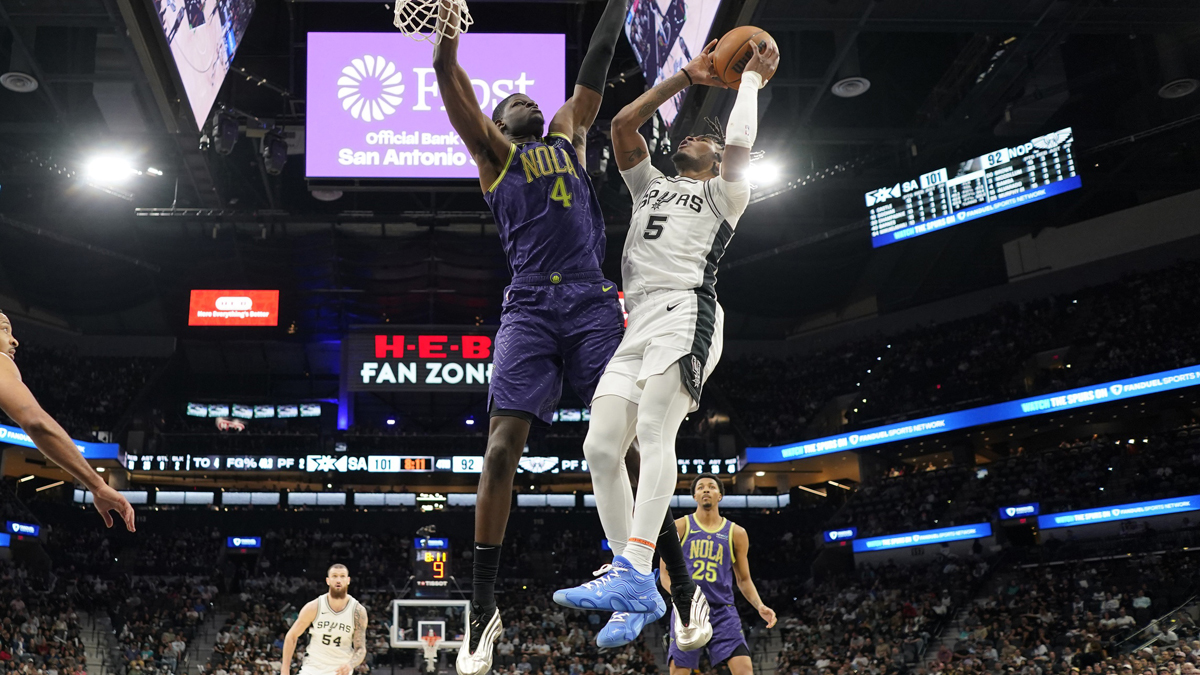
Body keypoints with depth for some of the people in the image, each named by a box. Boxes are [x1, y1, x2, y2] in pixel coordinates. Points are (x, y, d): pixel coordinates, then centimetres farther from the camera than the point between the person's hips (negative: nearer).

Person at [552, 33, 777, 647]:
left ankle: (634, 573, -36)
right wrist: (686, 77, 27)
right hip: (635, 321, 6)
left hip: (685, 312, -6)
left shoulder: (723, 193, 17)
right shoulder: (649, 184, 34)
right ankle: (634, 586, -2)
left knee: (652, 430, -27)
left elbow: (740, 146, -2)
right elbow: (622, 124, 23)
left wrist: (752, 78, 13)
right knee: (600, 447, -6)